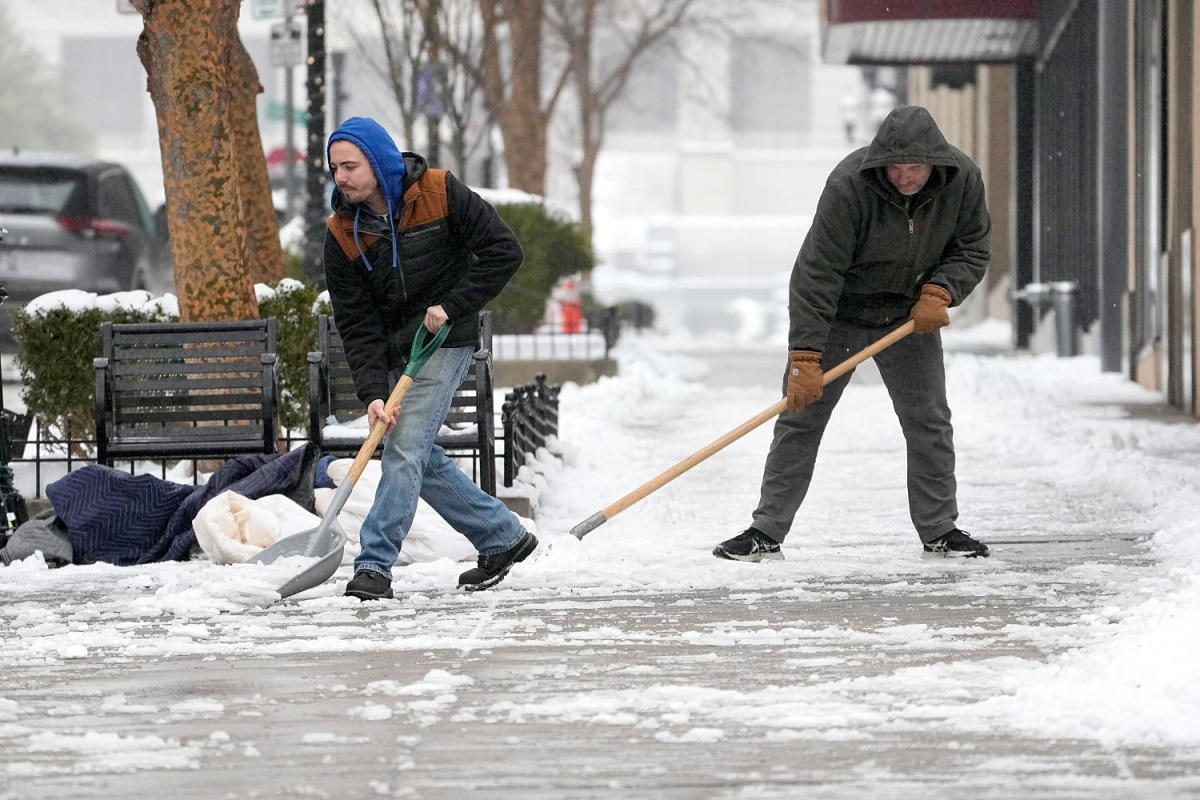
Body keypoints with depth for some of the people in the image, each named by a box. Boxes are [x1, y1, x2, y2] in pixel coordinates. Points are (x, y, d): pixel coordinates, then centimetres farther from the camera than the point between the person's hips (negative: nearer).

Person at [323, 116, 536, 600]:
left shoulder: (440, 194, -15)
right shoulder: (341, 235, -6)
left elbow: (504, 252, -12)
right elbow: (356, 323, -9)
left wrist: (452, 306, -18)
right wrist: (372, 393, -21)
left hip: (443, 342, -5)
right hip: (393, 353, 5)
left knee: (406, 447, -16)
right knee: (421, 459, 8)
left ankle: (374, 564, -17)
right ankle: (504, 538, 24)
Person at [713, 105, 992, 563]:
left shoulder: (962, 181, -17)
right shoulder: (849, 186, -30)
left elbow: (972, 250, -1)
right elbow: (816, 275, -30)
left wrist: (937, 293, -21)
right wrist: (805, 357, -34)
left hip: (910, 316, 3)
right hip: (838, 314, -3)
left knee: (929, 422, 3)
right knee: (800, 418, -4)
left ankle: (939, 530, 16)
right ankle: (766, 533, 1)